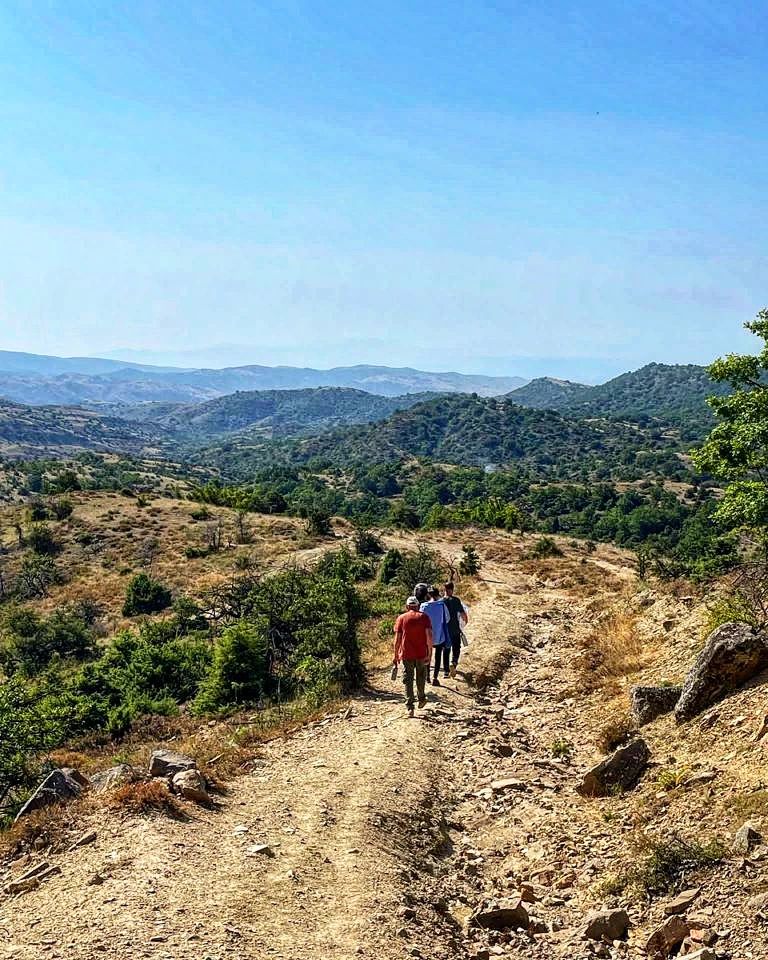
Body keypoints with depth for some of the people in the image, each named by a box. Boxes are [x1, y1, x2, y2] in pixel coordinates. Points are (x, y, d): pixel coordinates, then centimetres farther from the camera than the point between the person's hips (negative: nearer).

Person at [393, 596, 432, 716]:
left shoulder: (401, 618, 2)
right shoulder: (424, 617, 1)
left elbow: (397, 638, -2)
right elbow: (429, 635, -8)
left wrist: (396, 654, 6)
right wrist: (430, 652, -5)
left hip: (406, 654, -1)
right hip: (422, 653, 1)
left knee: (408, 679, 3)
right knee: (421, 677, 21)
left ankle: (410, 707, -4)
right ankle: (421, 699, 36)